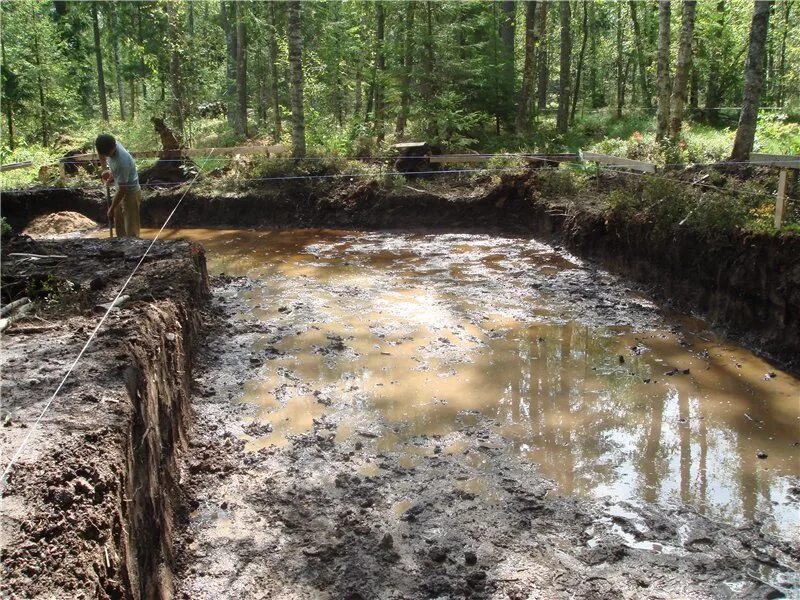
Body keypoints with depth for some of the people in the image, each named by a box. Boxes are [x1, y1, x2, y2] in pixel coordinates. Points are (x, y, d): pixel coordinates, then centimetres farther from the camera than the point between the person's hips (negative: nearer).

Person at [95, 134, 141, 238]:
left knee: (131, 230, -5)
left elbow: (122, 189, -27)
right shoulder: (110, 145, -12)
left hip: (130, 193, -9)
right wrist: (104, 169, 4)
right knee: (118, 223, 21)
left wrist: (112, 208, -18)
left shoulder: (122, 162, -35)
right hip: (121, 190, 9)